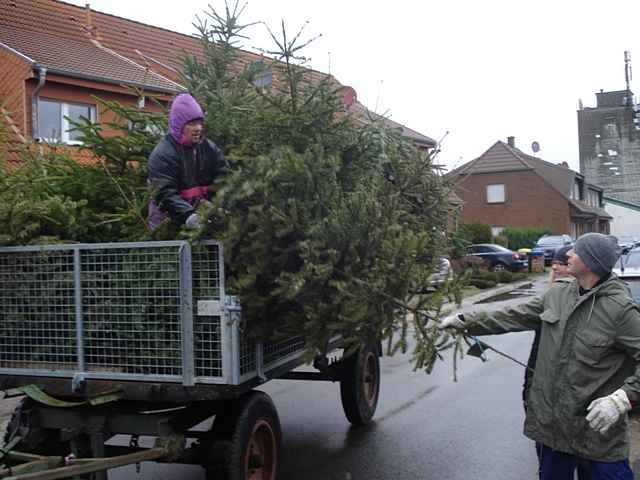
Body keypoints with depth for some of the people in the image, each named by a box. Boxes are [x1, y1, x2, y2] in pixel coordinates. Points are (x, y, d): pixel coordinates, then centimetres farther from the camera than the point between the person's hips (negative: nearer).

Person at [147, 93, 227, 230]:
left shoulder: (210, 148, 4)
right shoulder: (163, 153, -13)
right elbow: (165, 193, -23)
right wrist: (187, 216, -38)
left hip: (205, 216, 5)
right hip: (169, 223, -5)